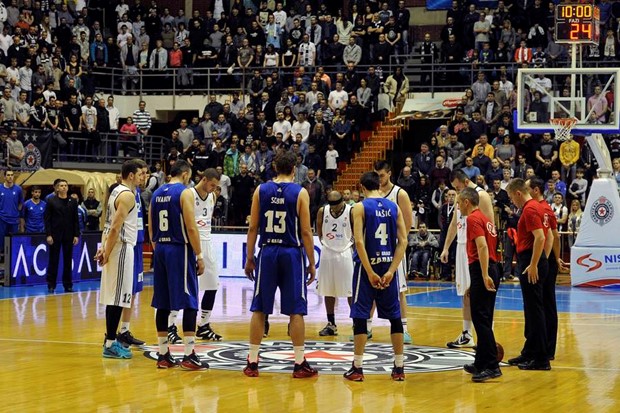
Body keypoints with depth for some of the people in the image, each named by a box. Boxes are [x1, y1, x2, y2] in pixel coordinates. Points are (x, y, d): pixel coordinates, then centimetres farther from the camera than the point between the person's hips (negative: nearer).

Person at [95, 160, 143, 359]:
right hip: (121, 248, -10)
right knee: (117, 297, -7)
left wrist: (105, 249, 10)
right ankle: (110, 345, -5)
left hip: (114, 248, 10)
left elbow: (110, 225, 15)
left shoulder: (117, 191, 15)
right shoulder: (127, 195, -15)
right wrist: (107, 252, -18)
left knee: (115, 297, 15)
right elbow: (115, 227, -21)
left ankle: (111, 338, 21)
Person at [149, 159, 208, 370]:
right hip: (180, 250, -7)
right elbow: (191, 227, -15)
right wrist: (199, 255, -10)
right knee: (189, 303, -4)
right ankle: (189, 355, -7)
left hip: (160, 250, 7)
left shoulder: (156, 193, 11)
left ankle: (163, 355, 12)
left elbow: (151, 228, 14)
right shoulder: (185, 193, -9)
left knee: (162, 303, 9)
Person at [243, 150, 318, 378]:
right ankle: (300, 364, 4)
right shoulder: (300, 193, -4)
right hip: (291, 253, -2)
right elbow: (306, 232, -5)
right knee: (296, 310, 3)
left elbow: (253, 228, 2)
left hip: (267, 252, 2)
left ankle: (252, 362, 9)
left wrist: (249, 258, 10)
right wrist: (312, 263, 1)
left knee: (259, 309, 8)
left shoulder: (261, 190, 3)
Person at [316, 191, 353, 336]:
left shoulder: (351, 212, -11)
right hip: (327, 252, 4)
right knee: (328, 290, 7)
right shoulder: (322, 211, -1)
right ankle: (331, 325, 16)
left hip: (345, 252, -4)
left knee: (350, 291, -5)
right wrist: (325, 242, 8)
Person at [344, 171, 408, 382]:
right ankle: (399, 367, 12)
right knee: (394, 316, 9)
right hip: (388, 265, 4)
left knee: (360, 316, 2)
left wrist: (370, 272, -13)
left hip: (368, 266, -4)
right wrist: (391, 270, -5)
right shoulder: (394, 207, 6)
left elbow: (359, 242, -15)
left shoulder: (360, 207, -6)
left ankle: (357, 368, 2)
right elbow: (403, 241, -1)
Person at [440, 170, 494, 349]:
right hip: (462, 247, 8)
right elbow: (454, 223, 22)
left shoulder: (481, 196, -10)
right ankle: (466, 335, 17)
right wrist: (446, 247, 16)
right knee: (466, 293, 11)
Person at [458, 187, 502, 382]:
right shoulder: (485, 219, 20)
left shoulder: (473, 219, -9)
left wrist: (484, 276, -28)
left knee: (481, 319, -9)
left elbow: (482, 246, -21)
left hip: (481, 271, -10)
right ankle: (481, 363, 22)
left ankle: (492, 366, -12)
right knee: (484, 320, 15)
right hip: (491, 270, 10)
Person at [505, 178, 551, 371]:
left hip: (531, 265, -10)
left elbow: (539, 237, -24)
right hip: (531, 263, 10)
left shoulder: (530, 209, -14)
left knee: (534, 310, -7)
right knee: (531, 310, 15)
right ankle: (529, 353, 24)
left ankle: (541, 359, -5)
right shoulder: (535, 206, 16)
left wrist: (533, 265, -24)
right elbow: (545, 236, 22)